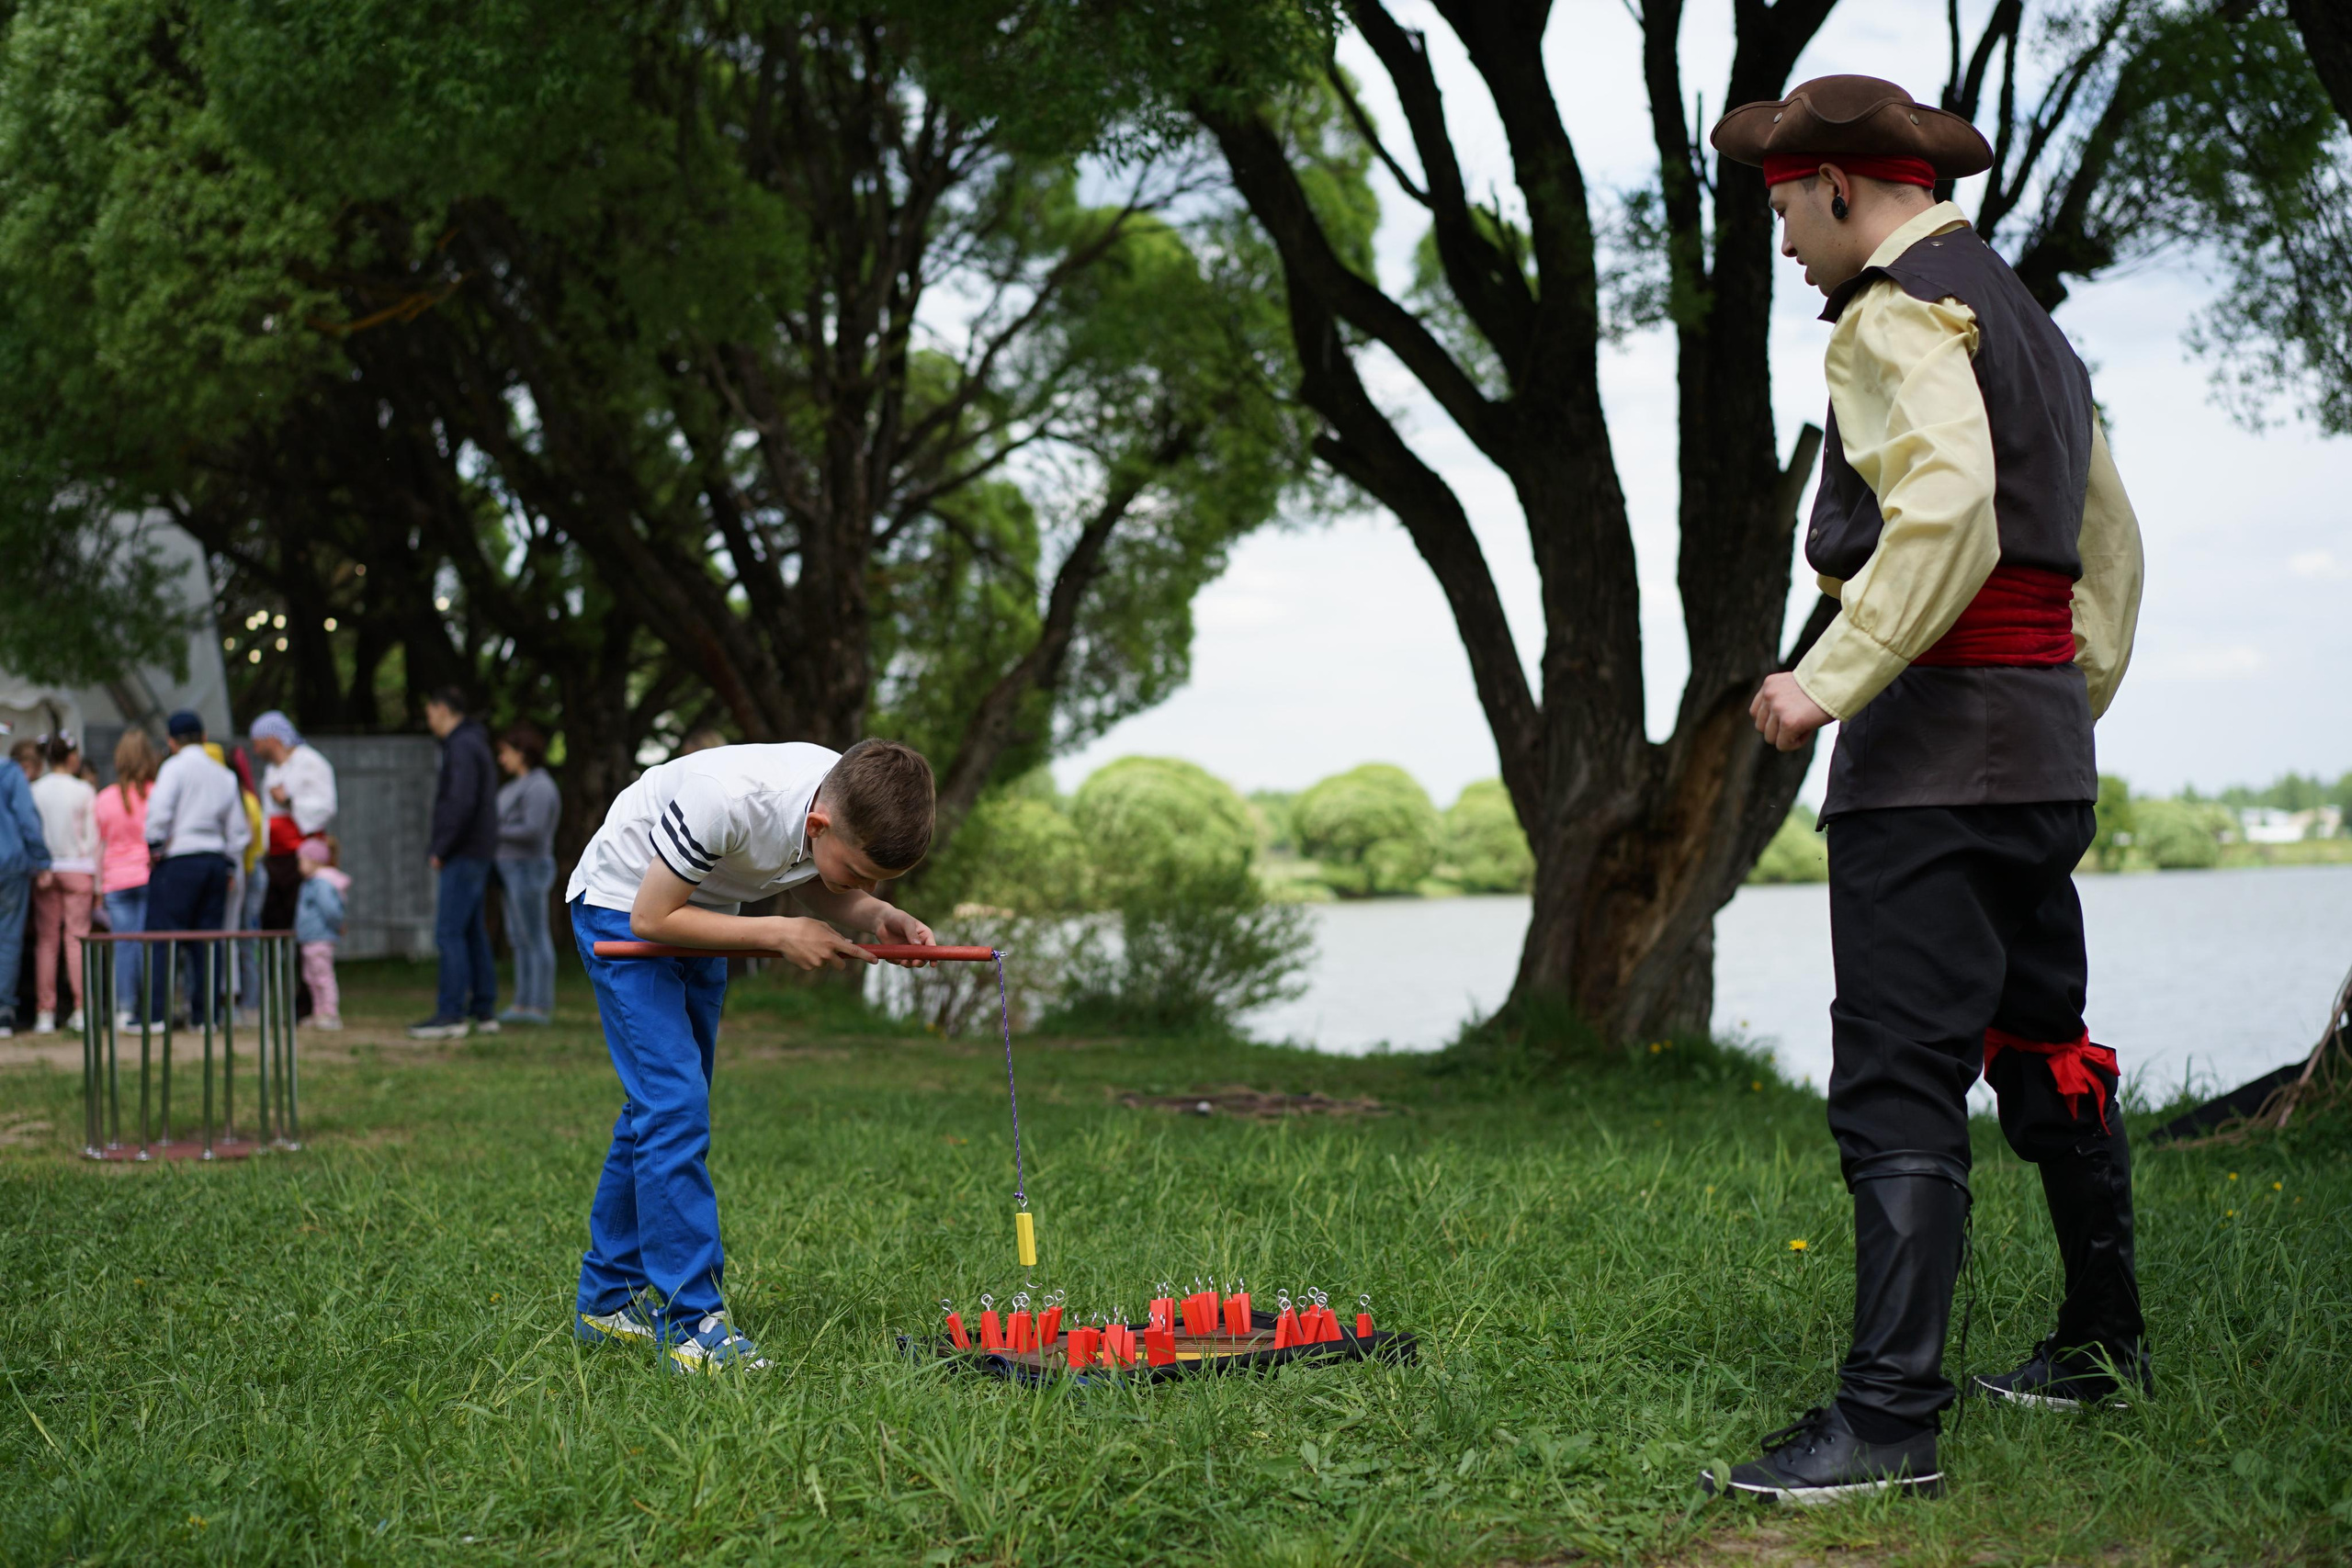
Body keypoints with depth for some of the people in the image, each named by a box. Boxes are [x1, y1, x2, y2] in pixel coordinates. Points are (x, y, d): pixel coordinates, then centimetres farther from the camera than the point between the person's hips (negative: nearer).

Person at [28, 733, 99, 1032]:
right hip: (78, 869, -2)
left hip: (44, 870, 2)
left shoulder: (34, 791, 1)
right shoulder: (84, 792, -4)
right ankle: (81, 1009, -3)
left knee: (46, 940, 4)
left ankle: (45, 1013, 1)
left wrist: (37, 870, 9)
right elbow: (93, 838, -2)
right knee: (77, 937, 1)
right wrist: (98, 883, 3)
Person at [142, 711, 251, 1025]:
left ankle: (154, 1013, -7)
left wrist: (155, 847, -6)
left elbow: (159, 810, -18)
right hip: (215, 861, 5)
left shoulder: (175, 767, -4)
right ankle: (206, 1012, 5)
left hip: (178, 861, -5)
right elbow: (238, 830, 14)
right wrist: (228, 865, 21)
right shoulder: (224, 776, 13)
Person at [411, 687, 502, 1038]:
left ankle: (451, 1014, -10)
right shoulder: (476, 744, 18)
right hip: (477, 853, 10)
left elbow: (462, 802, -24)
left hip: (462, 854, -10)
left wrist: (442, 849, -17)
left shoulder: (462, 746, -13)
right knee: (473, 933, 11)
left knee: (449, 933, -9)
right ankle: (483, 1012, 13)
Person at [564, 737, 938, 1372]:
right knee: (673, 1106, -16)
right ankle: (692, 1322, -14)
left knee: (658, 1109, 12)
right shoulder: (727, 800, -40)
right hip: (625, 908, -7)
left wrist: (880, 917, -19)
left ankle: (609, 1300, 24)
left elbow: (814, 888, 1)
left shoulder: (858, 807, -20)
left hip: (699, 912, 7)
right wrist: (778, 934, -31)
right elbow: (651, 916, -28)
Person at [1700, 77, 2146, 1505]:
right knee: (2045, 1050, 19)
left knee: (1900, 1081, -12)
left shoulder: (1900, 313, -9)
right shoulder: (2028, 320, 21)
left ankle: (1891, 1418, -14)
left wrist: (1832, 681, -24)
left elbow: (1945, 505, -27)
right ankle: (2104, 1344, 30)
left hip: (1934, 747, -10)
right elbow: (2111, 544, 26)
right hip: (2045, 744, 10)